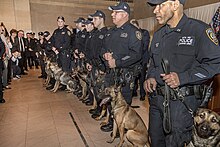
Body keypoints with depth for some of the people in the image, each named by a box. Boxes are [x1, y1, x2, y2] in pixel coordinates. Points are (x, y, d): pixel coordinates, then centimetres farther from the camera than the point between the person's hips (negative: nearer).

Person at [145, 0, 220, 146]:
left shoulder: (199, 29, -10)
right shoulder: (159, 34, 12)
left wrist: (183, 78, -22)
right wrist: (151, 77, 2)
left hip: (182, 102, -6)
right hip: (156, 98, 7)